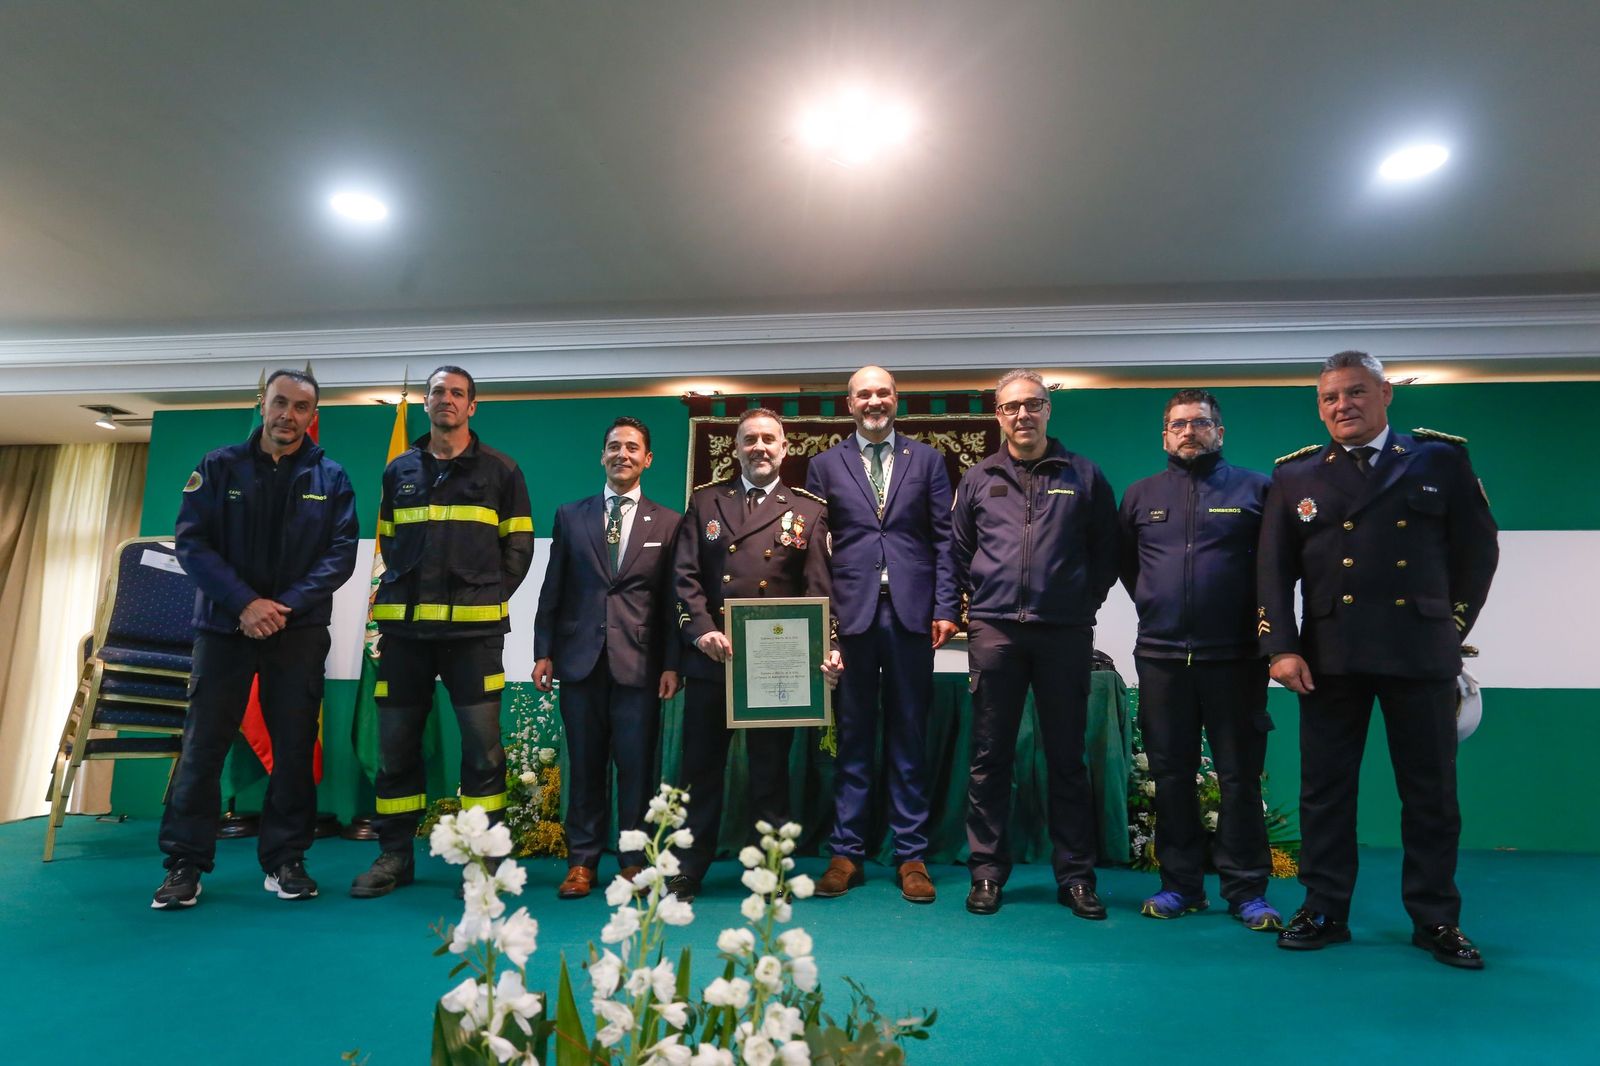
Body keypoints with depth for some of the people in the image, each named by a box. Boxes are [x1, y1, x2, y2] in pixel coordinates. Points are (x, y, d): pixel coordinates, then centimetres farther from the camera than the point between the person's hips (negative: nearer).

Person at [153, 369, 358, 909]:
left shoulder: (330, 477, 3)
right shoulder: (218, 467, 3)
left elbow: (342, 551, -3)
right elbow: (191, 541, -4)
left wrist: (287, 605, -15)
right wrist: (244, 602, -16)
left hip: (299, 630, 0)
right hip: (224, 625, 0)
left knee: (294, 747, 3)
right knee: (203, 744, 2)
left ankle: (285, 861, 14)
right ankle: (185, 864, 15)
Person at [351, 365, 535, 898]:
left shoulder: (500, 469, 7)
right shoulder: (399, 470, 15)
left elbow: (518, 545, 7)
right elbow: (387, 541, 19)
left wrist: (490, 595, -1)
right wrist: (406, 590, 7)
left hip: (473, 628, -3)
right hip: (404, 625, 3)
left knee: (482, 746, -2)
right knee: (395, 744, 7)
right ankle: (395, 855, 21)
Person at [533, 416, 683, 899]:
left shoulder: (668, 523, 7)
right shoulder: (570, 516, 11)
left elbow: (672, 599, 3)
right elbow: (552, 590, 10)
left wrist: (672, 663, -3)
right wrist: (543, 652, 4)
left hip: (639, 661, -1)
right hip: (581, 658, 2)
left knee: (636, 766, 3)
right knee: (584, 765, 8)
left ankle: (633, 861, 16)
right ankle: (582, 861, 19)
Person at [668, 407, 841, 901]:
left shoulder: (808, 510, 6)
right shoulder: (704, 501, 9)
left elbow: (818, 589, 0)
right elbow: (685, 574, 3)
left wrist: (827, 648, -14)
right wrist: (701, 629, -12)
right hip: (710, 656, 1)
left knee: (771, 768, 9)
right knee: (701, 765, 10)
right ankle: (688, 869, 25)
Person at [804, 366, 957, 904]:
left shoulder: (926, 459, 11)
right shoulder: (825, 464, 11)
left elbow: (944, 537, 7)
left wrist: (945, 607, -2)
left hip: (910, 612, 0)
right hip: (851, 612, 0)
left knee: (909, 736, 6)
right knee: (852, 737, 6)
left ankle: (911, 856, 17)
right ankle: (846, 853, 17)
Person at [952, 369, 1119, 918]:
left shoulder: (1084, 476, 7)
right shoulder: (978, 479, 9)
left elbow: (1106, 551, 11)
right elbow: (959, 552, 15)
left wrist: (1084, 602, 5)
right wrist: (981, 596, 8)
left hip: (1064, 632, 0)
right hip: (994, 631, 1)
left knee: (1066, 757, 7)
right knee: (990, 756, 6)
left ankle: (1075, 875, 19)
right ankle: (987, 872, 18)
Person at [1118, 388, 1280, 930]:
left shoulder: (1254, 488, 4)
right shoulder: (1141, 495, 11)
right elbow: (1123, 560, 21)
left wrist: (1262, 620, 4)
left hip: (1234, 656, -2)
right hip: (1161, 656, 2)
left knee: (1240, 775, 4)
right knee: (1170, 773, 8)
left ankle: (1246, 890, 16)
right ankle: (1180, 884, 20)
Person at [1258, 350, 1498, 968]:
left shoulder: (1441, 459, 7)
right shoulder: (1296, 475, 6)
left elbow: (1478, 549, 9)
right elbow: (1273, 569, 2)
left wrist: (1450, 629, 7)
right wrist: (1282, 647, -6)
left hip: (1422, 655, 0)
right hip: (1330, 656, 0)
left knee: (1431, 791, 8)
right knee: (1325, 789, 6)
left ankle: (1435, 920, 23)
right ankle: (1324, 911, 18)